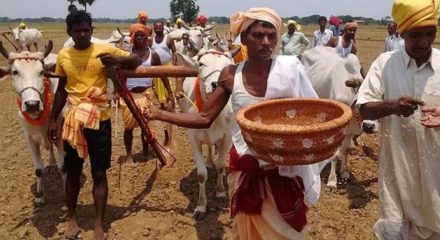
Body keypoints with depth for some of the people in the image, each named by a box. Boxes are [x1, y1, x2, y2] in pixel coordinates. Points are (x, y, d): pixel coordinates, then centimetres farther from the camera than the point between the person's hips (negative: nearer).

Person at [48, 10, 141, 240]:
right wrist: (52, 120, 13)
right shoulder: (63, 56, 3)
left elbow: (137, 61, -3)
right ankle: (71, 218, 31)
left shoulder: (105, 50, -6)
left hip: (100, 119, -2)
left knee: (99, 173, 3)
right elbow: (61, 90, 12)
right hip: (72, 120, 3)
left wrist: (117, 60, -24)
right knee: (72, 172, 13)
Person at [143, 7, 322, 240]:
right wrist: (159, 114, -6)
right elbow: (205, 118, -1)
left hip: (284, 169, -1)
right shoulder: (231, 75, -7)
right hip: (245, 168, 2)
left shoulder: (290, 69, -11)